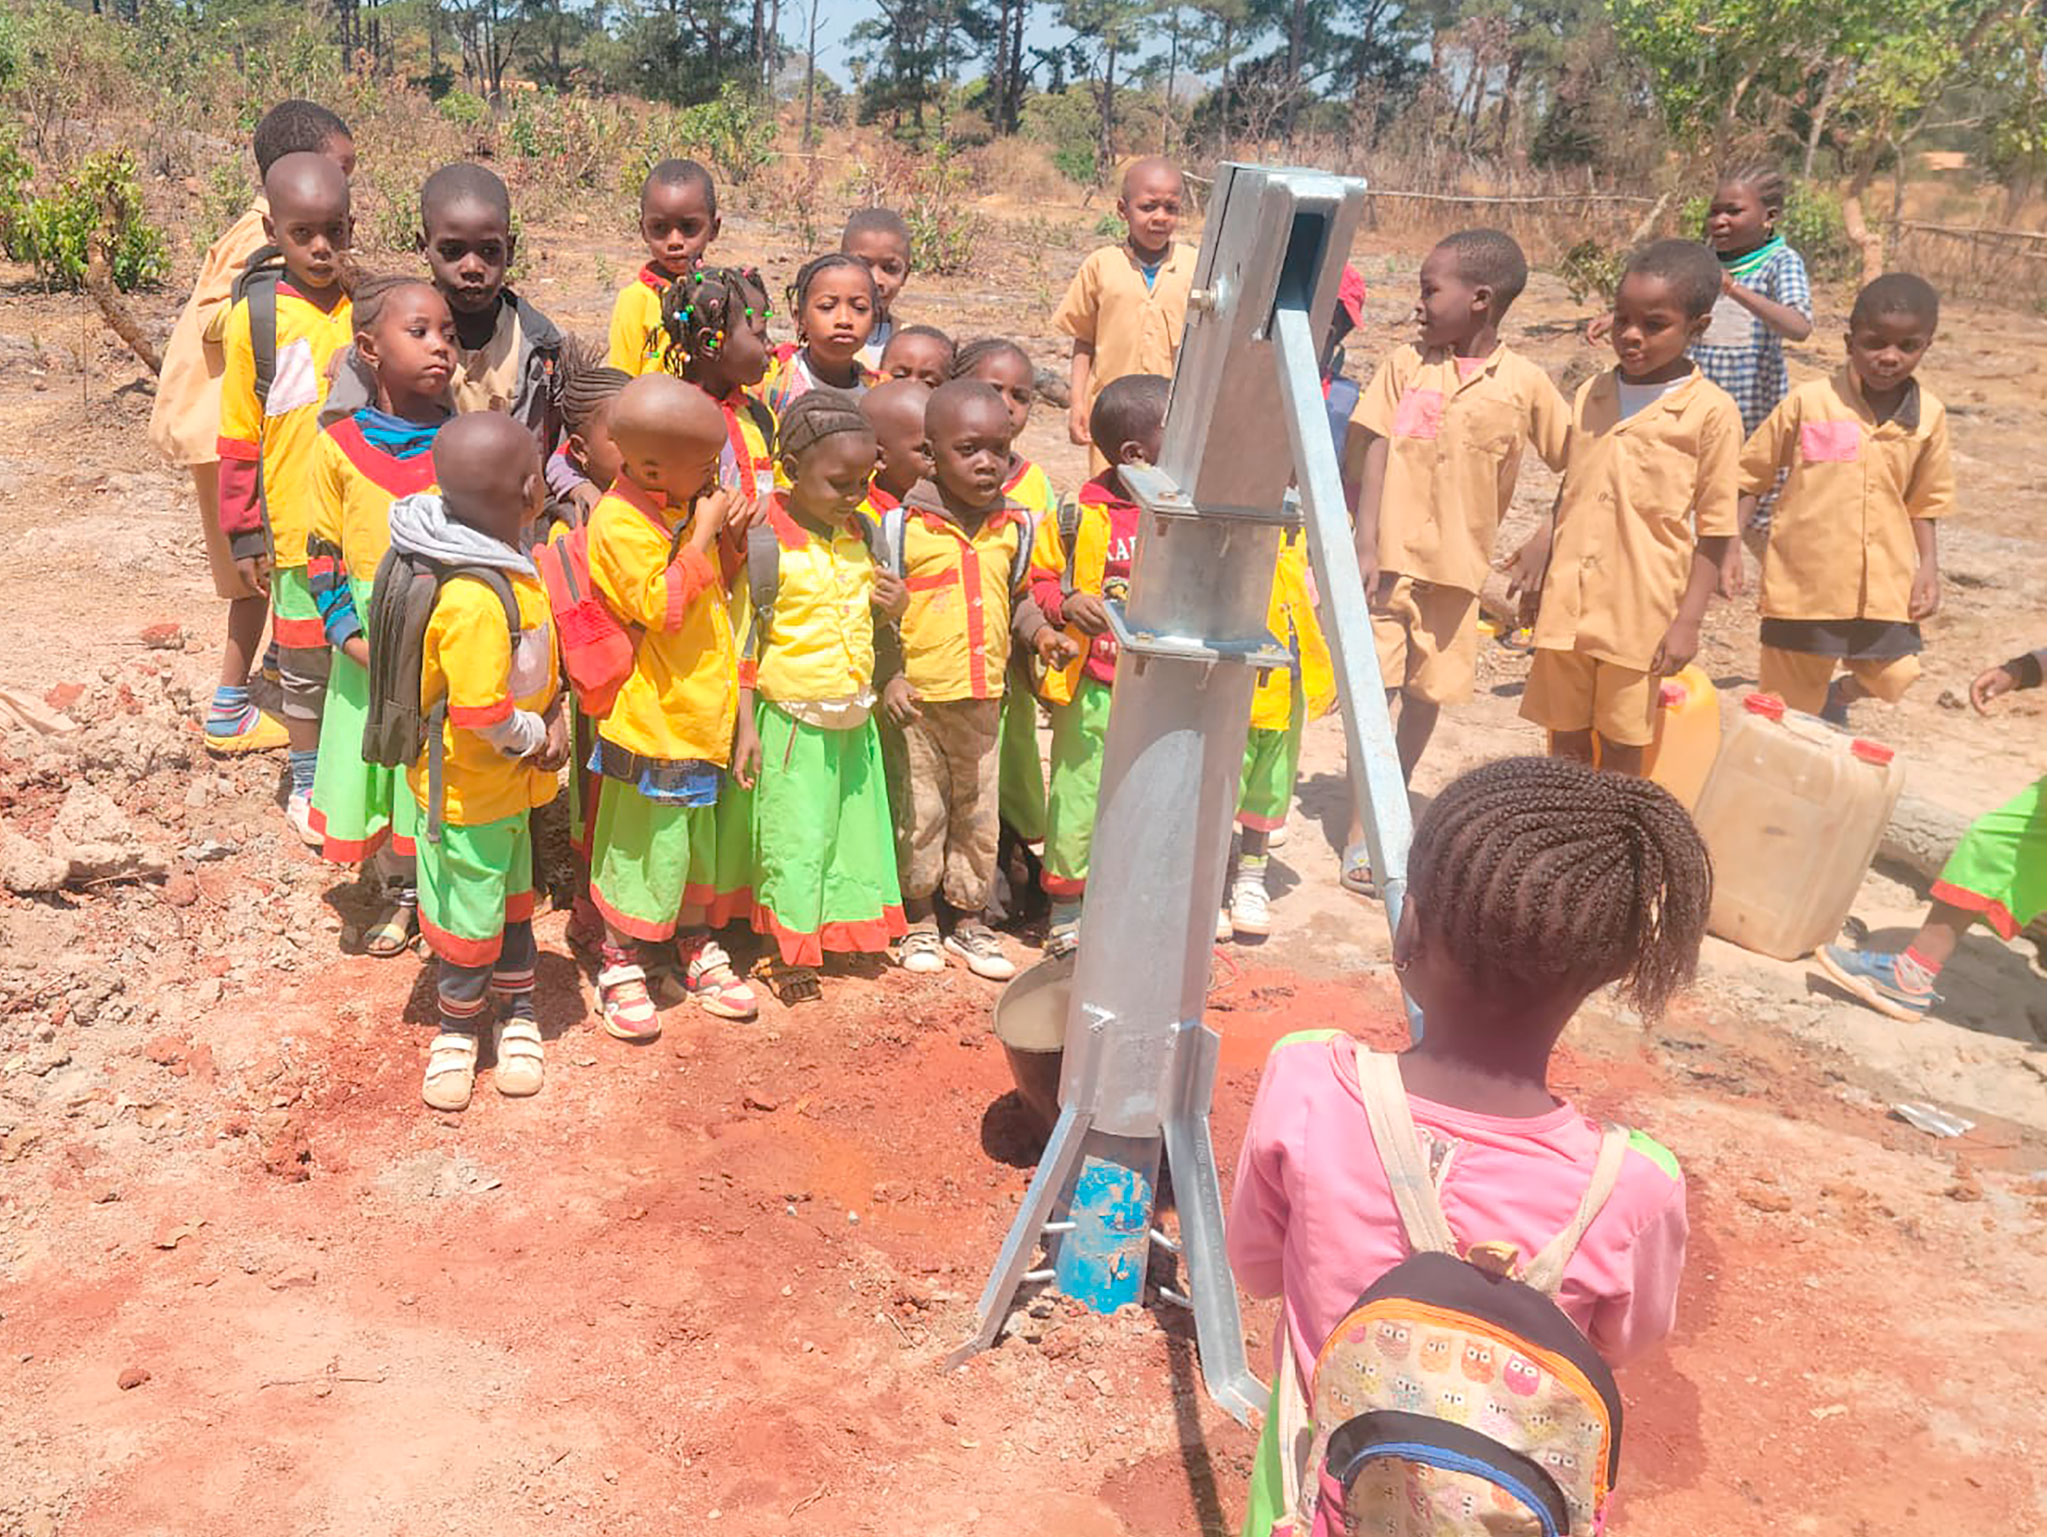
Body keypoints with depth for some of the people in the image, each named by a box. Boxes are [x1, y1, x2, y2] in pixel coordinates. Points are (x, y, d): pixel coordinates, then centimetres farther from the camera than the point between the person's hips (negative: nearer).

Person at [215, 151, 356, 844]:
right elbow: (240, 439, -2)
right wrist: (244, 533, -2)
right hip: (297, 526, -2)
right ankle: (307, 783, 27)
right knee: (305, 662, 9)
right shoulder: (255, 319, -6)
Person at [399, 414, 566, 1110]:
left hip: (508, 782, 9)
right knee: (467, 917, 12)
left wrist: (553, 719, -4)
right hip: (467, 792, -9)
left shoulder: (511, 565, -2)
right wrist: (535, 739, -13)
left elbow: (539, 656, 10)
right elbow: (482, 714, -31)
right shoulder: (474, 600, -33)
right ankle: (458, 1031, 34)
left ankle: (516, 1017, 41)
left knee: (512, 899, 23)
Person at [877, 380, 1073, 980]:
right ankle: (920, 919, 24)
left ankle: (969, 919, 29)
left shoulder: (1013, 525, 4)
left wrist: (1039, 630, 0)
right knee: (919, 812, 7)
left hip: (984, 698, 4)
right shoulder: (903, 524, -10)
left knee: (978, 812, 14)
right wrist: (888, 677, -15)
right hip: (916, 697, -4)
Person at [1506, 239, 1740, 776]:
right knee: (1565, 743, 12)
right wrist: (1539, 546, 3)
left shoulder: (1711, 412, -7)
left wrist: (1688, 620, -9)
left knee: (1622, 752, 7)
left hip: (1641, 614, -4)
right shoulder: (1590, 395, 8)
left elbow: (1714, 530, -6)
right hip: (1566, 605, 4)